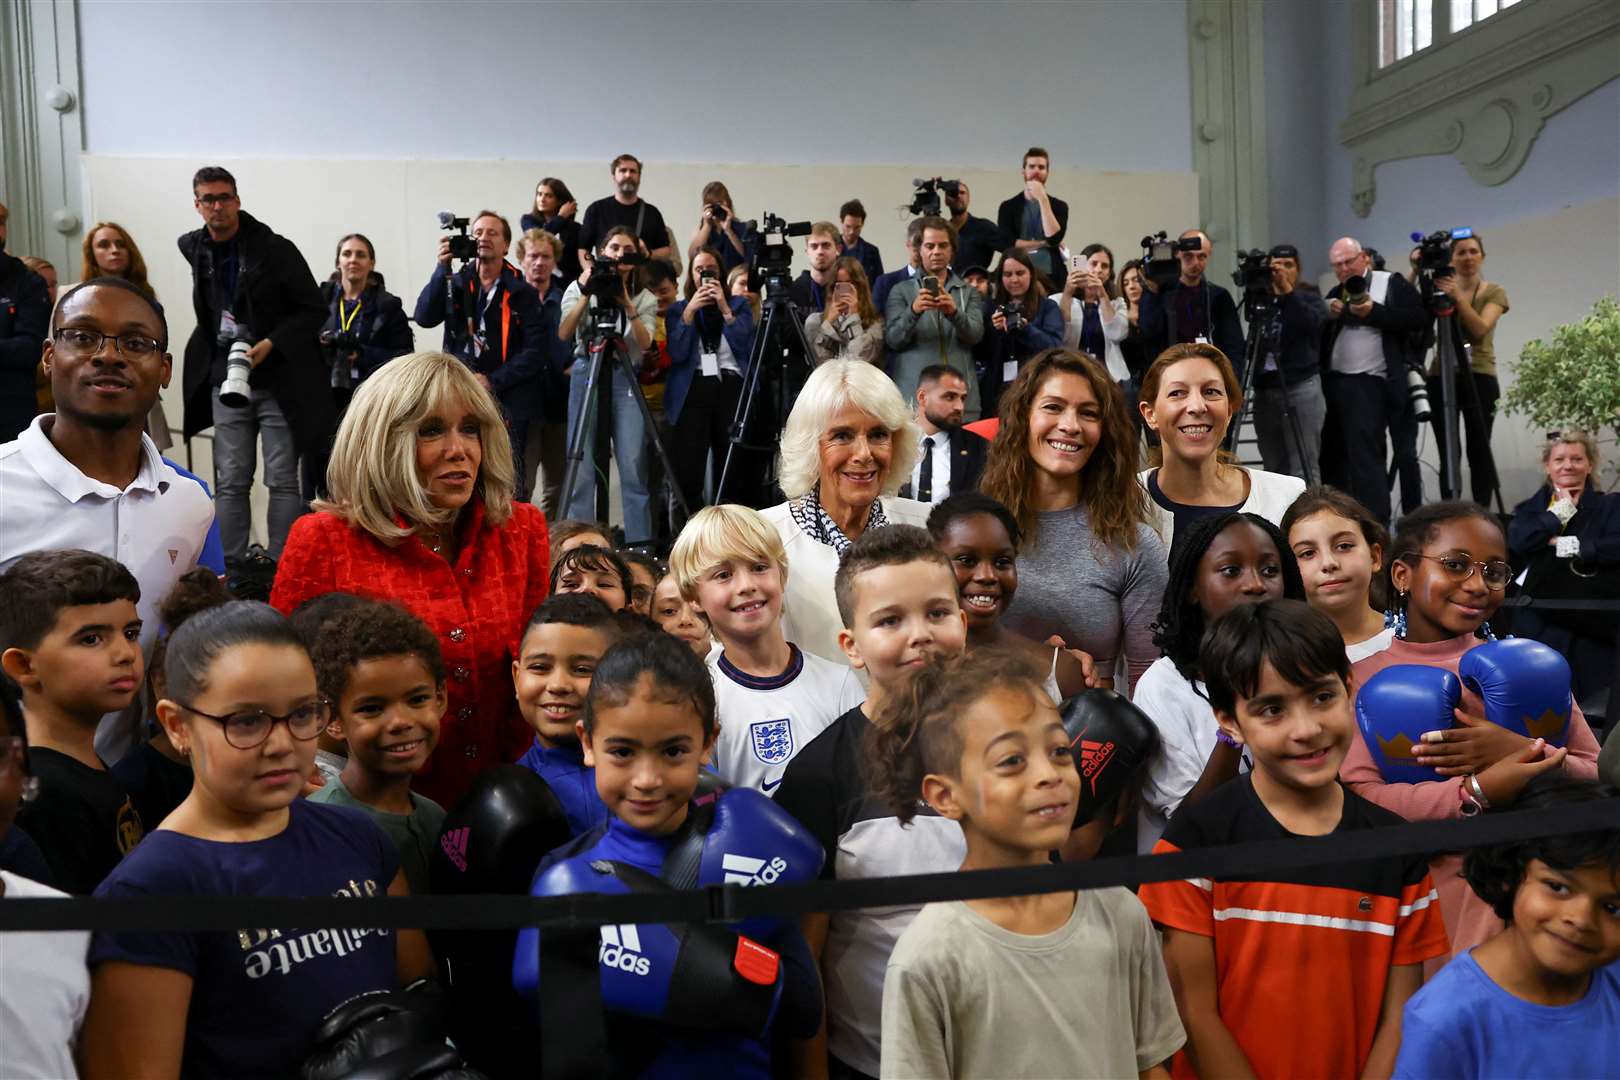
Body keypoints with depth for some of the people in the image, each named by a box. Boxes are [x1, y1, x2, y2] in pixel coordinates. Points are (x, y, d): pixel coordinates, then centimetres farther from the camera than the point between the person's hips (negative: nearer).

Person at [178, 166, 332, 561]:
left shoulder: (276, 249, -7)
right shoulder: (195, 248, 8)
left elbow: (314, 309, -7)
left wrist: (270, 343, -17)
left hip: (279, 381, -4)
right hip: (225, 381, 4)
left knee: (282, 481, -1)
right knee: (230, 483, 5)